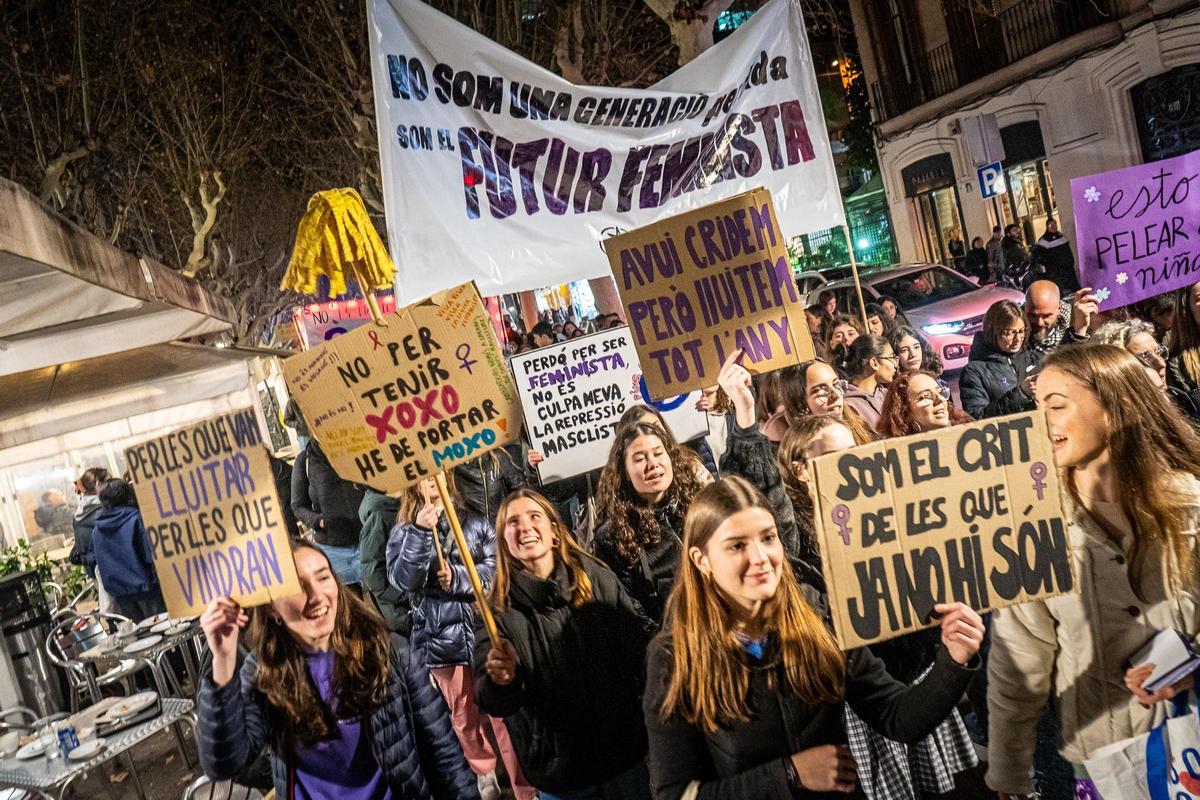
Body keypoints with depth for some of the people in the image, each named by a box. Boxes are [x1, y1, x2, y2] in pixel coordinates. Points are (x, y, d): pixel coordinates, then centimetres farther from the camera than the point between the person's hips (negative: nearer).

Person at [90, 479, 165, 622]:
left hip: (119, 593, 5)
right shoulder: (136, 519, -12)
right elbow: (152, 556, -15)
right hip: (145, 587, -5)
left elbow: (94, 562, 14)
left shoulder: (96, 529, 5)